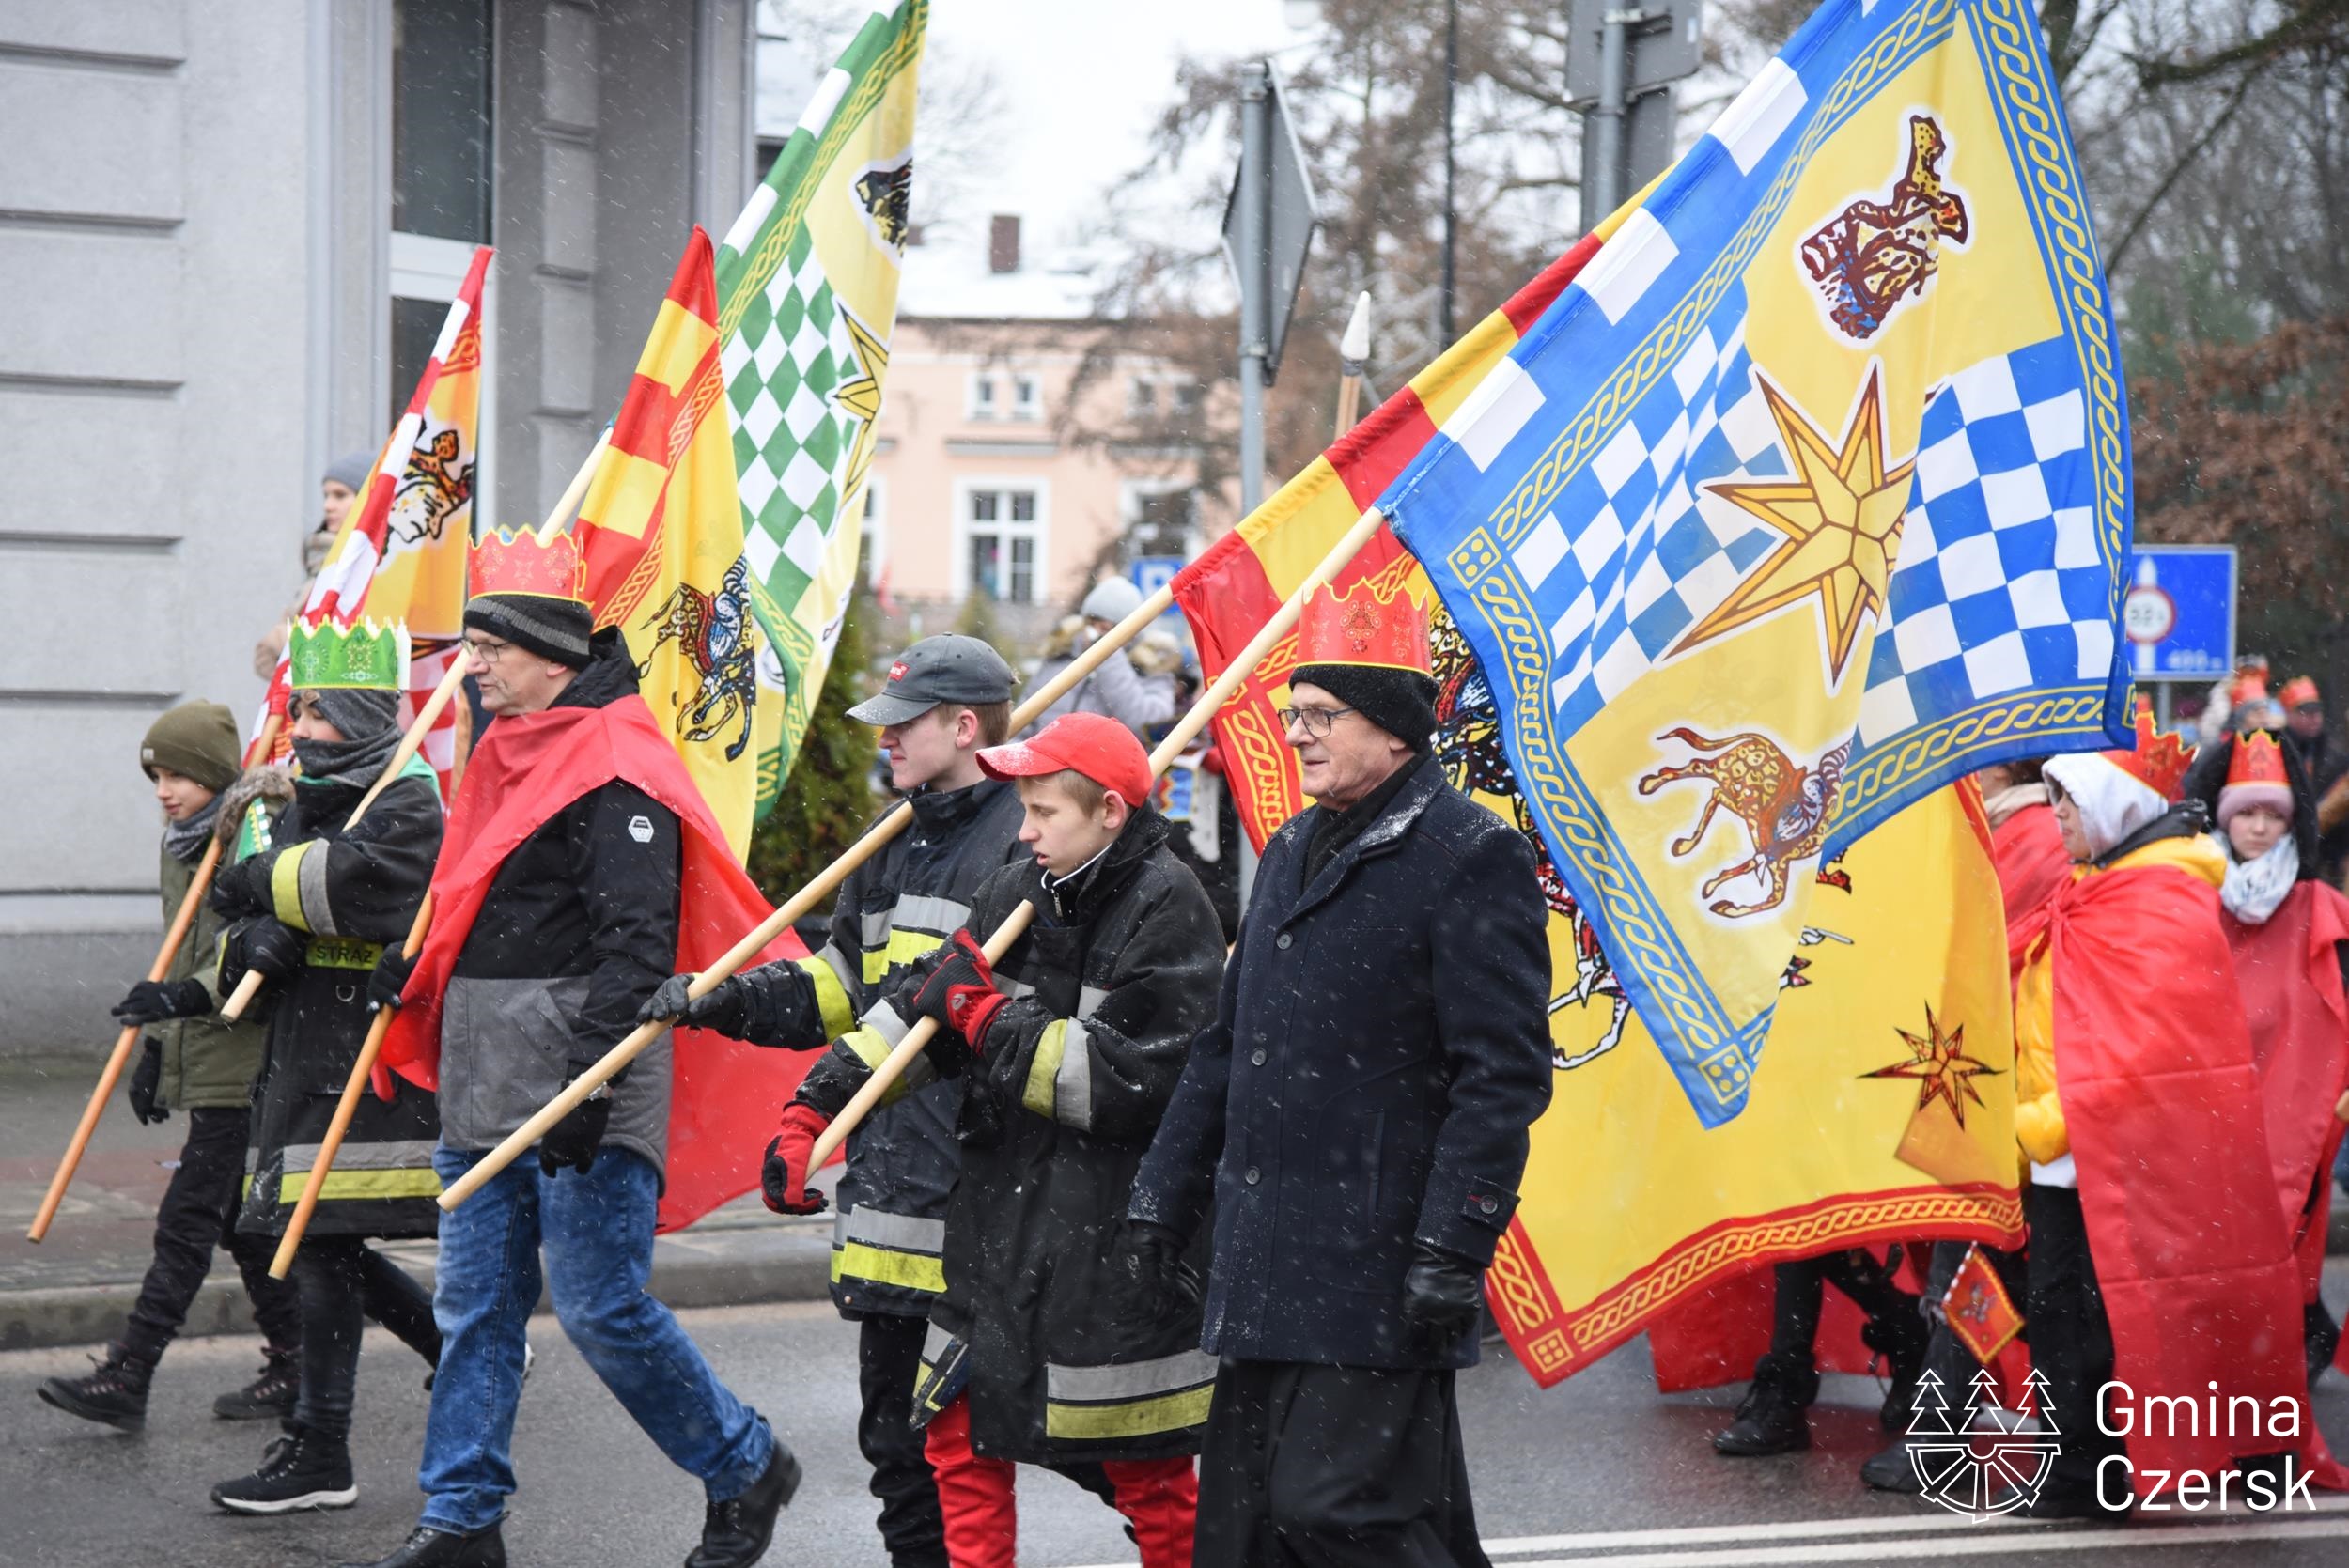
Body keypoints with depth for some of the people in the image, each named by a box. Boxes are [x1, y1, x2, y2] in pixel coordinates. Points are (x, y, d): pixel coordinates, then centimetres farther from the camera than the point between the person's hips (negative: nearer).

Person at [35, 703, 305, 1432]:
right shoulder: (180, 847, 15)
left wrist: (186, 996, -34)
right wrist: (154, 1045, 22)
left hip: (243, 1065, -9)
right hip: (201, 1064, 9)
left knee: (186, 1221, -9)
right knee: (240, 1219, 12)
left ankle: (126, 1379, -11)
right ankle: (294, 1367, 20)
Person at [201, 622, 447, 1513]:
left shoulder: (411, 802, -9)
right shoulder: (306, 808, 18)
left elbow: (370, 881, -29)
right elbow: (251, 910, 15)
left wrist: (271, 880, -16)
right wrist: (254, 940, -9)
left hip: (371, 1063, -9)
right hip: (305, 1060, 9)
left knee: (322, 1242, -9)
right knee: (316, 1242, 12)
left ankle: (320, 1455, -3)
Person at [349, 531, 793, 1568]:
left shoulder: (615, 771, -14)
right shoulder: (506, 755, 16)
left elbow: (635, 945, -20)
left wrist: (586, 1081, -25)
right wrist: (418, 972, 10)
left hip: (581, 1093, -9)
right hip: (486, 1093, 9)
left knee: (601, 1307, -5)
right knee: (474, 1306, 9)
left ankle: (745, 1468, 12)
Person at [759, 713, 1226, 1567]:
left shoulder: (1167, 907, -13)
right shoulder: (1015, 894, 8)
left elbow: (1132, 1080, -21)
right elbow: (914, 1011, 13)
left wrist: (987, 1018, -14)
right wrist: (814, 1109, 3)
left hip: (1114, 1235, -7)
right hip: (998, 1217, 7)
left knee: (1144, 1471, 2)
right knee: (961, 1435, 12)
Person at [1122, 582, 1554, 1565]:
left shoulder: (1471, 858, -10)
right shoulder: (1293, 851, 17)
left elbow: (1504, 1076, -15)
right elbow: (1224, 1047, 23)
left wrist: (1452, 1249, -20)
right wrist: (1162, 1202, 19)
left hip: (1376, 1274, -9)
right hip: (1266, 1269, 9)